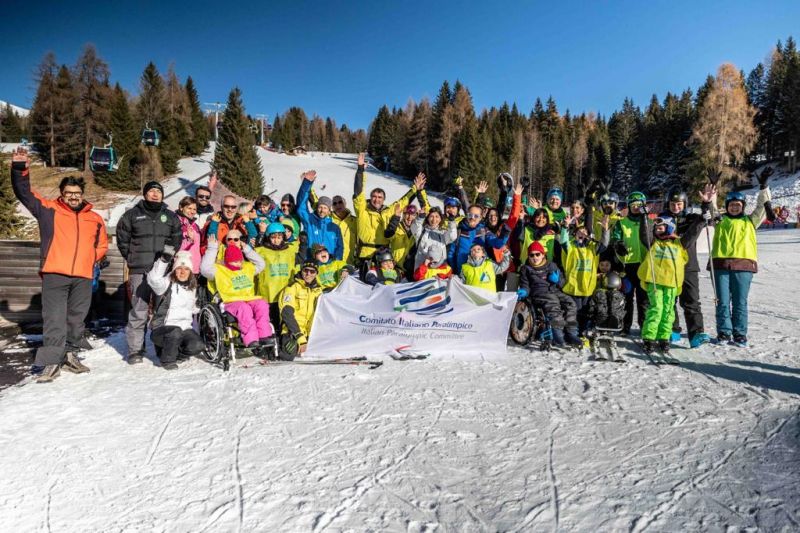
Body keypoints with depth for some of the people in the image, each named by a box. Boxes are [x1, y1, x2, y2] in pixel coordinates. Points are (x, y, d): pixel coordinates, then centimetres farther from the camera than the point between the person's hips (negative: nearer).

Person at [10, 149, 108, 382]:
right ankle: (51, 362, 0)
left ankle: (70, 355, 26)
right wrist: (20, 170, -12)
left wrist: (91, 259, 9)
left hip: (83, 277, 3)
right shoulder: (49, 210, 7)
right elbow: (24, 193, 1)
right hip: (54, 275, -3)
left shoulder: (95, 219, 14)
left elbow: (102, 245, 23)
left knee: (76, 319, 12)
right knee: (54, 319, -4)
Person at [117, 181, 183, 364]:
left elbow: (178, 238, 19)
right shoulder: (132, 215, 8)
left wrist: (170, 253, 8)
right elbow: (122, 238, 12)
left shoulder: (171, 216, 14)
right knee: (139, 311, -3)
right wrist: (131, 257, 7)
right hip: (139, 271, -2)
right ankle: (135, 349, 5)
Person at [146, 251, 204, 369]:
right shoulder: (167, 284, -6)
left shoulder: (193, 288, 13)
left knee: (197, 346, -23)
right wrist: (164, 260, -36)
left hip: (185, 327, 4)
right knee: (176, 332, -38)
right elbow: (154, 280, -31)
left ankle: (176, 353, 8)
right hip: (162, 328, -4)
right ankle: (167, 359, -10)